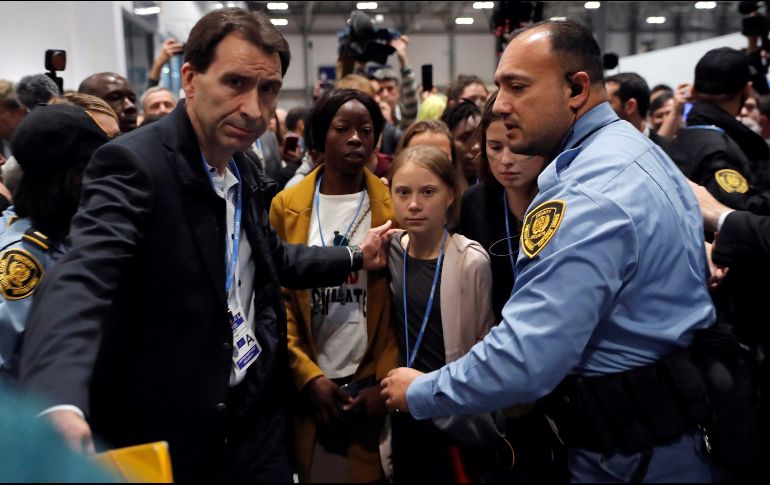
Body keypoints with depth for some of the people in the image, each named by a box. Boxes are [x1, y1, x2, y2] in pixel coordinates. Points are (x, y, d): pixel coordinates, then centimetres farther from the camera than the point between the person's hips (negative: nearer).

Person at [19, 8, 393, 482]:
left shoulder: (243, 168, 5)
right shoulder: (133, 163, -19)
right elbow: (84, 275, -35)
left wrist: (356, 258, 21)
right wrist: (59, 403, -51)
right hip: (169, 437, -6)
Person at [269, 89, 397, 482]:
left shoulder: (393, 208, -1)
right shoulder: (287, 206, 1)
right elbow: (278, 299, -1)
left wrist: (387, 380, -8)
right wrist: (307, 374, -8)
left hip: (374, 383, 0)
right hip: (310, 383, 1)